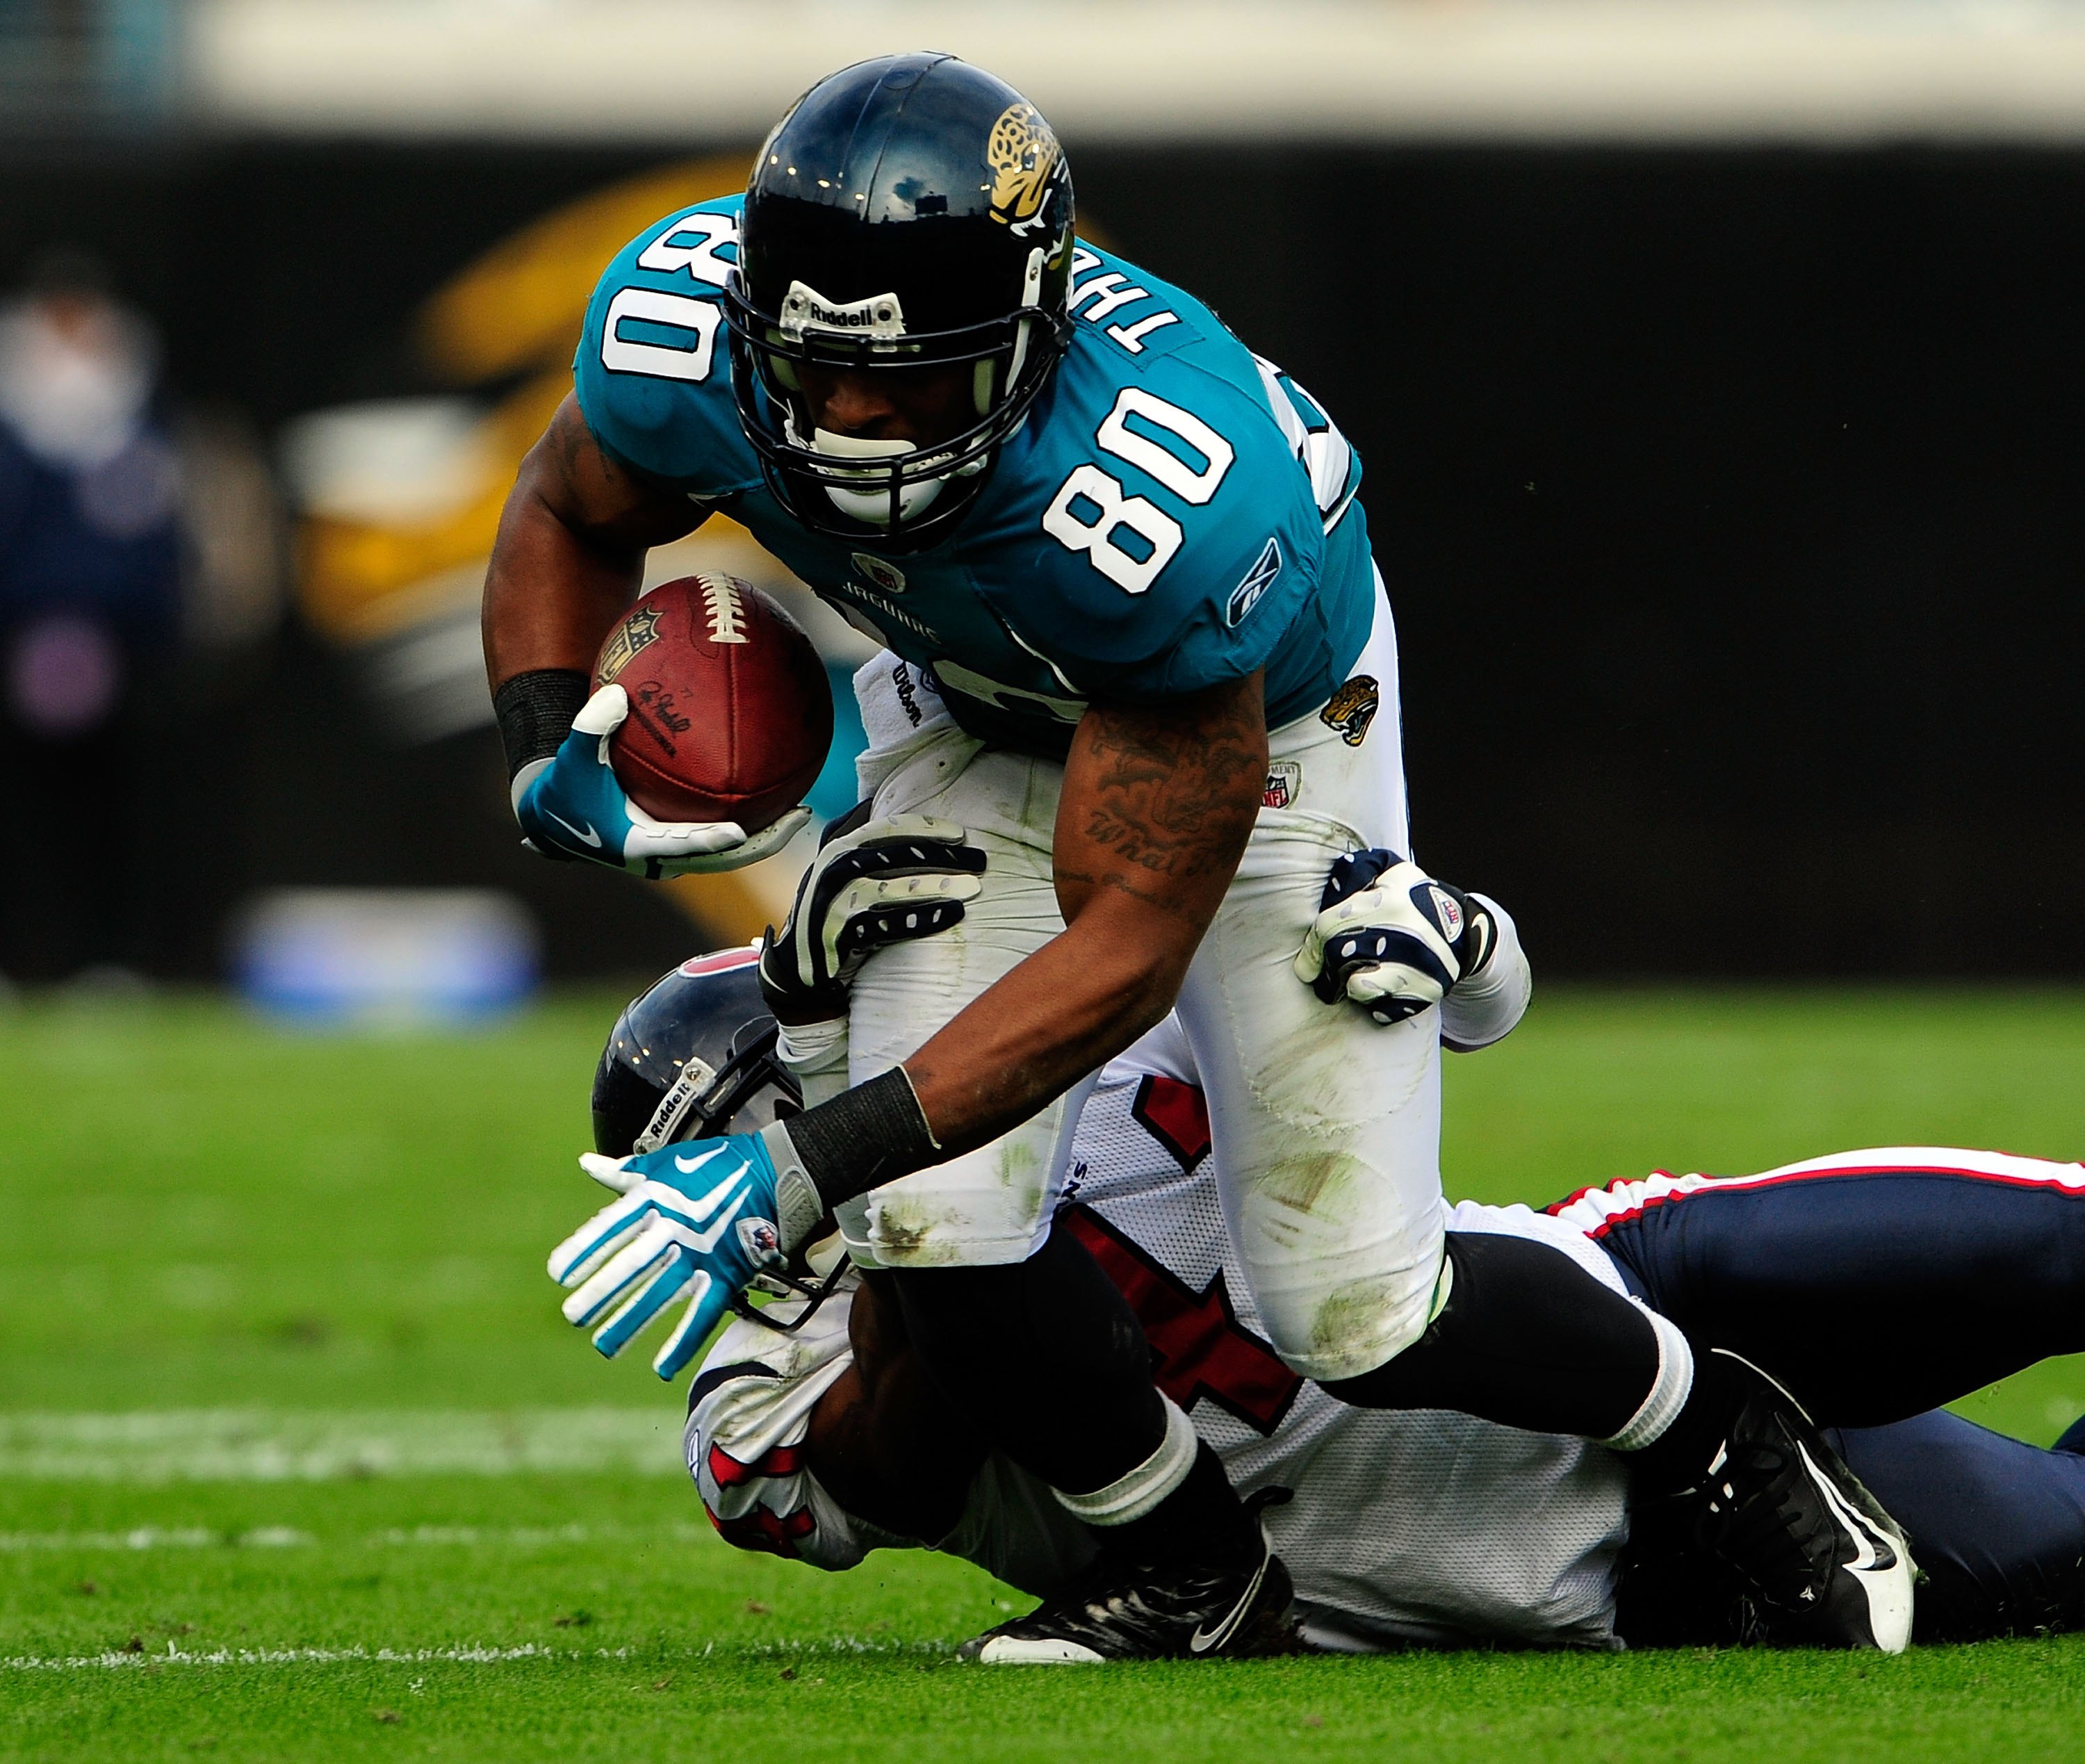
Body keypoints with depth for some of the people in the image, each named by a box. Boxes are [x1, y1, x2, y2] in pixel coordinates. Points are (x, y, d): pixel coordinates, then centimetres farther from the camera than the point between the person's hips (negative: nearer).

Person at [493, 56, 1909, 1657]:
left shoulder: (1166, 510, -46)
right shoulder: (682, 339, -31)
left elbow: (1126, 945, -38)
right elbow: (572, 514, -4)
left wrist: (804, 1166, -43)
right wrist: (550, 757, -23)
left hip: (1254, 725, -4)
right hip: (982, 714, 4)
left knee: (1354, 1313, -6)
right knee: (943, 1233, -14)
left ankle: (1723, 1437, 24)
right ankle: (1191, 1577, 14)